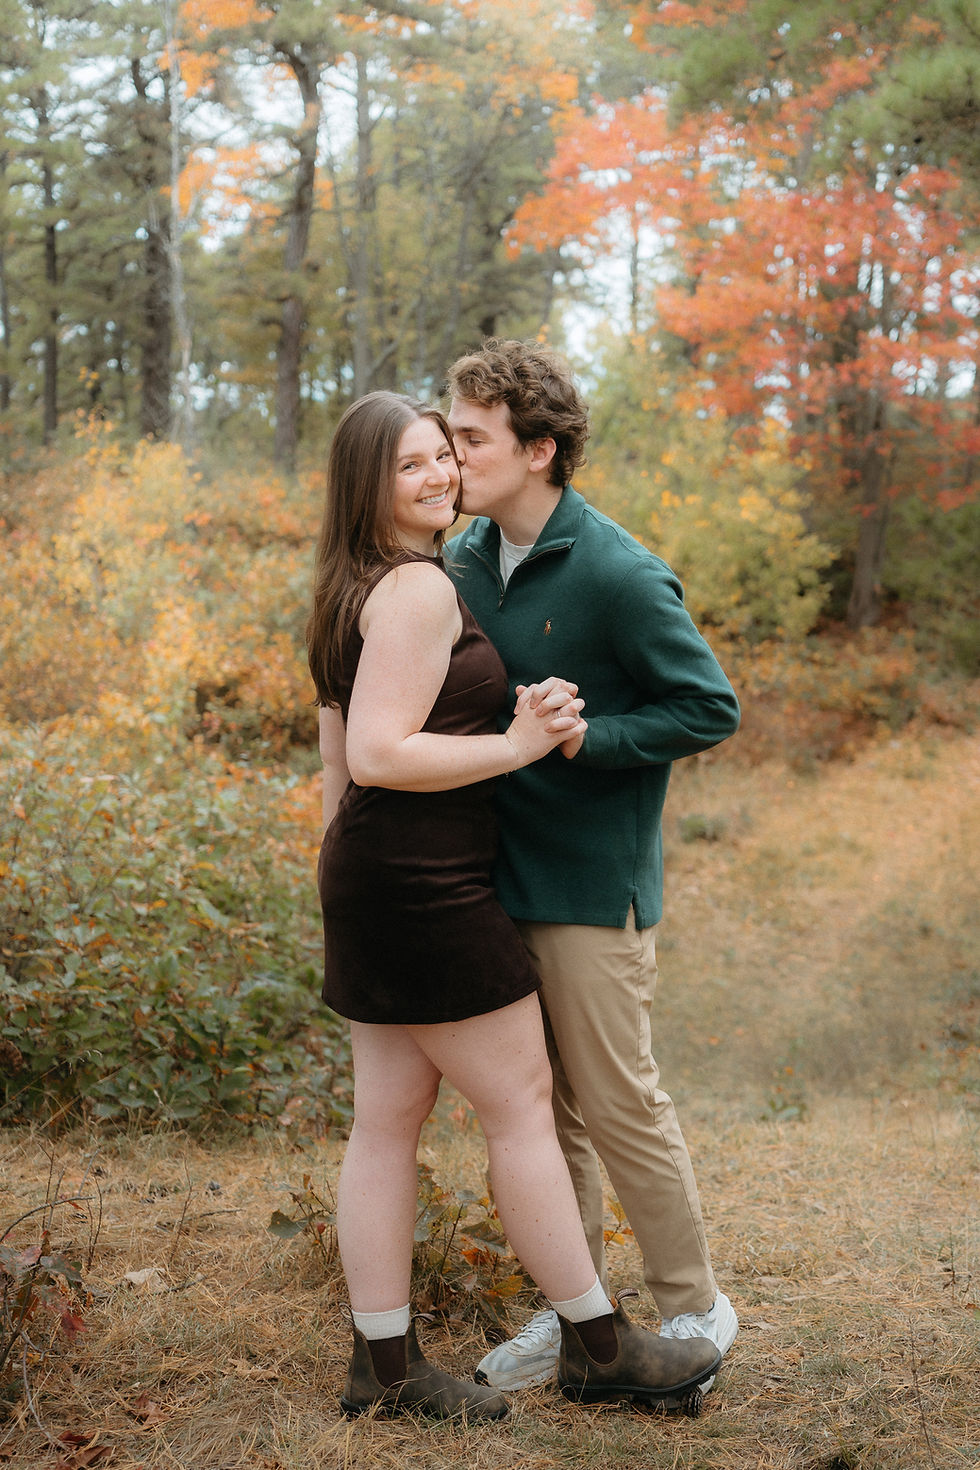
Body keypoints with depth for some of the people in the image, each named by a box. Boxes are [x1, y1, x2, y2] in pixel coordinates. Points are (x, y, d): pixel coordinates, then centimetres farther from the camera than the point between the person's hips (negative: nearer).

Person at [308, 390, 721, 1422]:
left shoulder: (354, 593, 16)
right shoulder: (419, 590, -15)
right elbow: (379, 754, -23)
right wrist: (521, 745, -18)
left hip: (369, 883, 10)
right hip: (425, 886, -10)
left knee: (387, 1119, 11)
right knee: (522, 1106, 0)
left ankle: (384, 1366, 18)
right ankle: (597, 1345, 13)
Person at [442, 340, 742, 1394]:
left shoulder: (618, 575, -16)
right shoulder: (465, 561, 5)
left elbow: (711, 709, -12)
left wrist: (583, 735, -21)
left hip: (592, 884, -7)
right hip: (498, 877, 7)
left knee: (619, 1106, 2)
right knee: (540, 1108, 14)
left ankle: (693, 1309, 22)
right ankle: (572, 1313, 28)